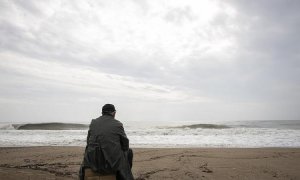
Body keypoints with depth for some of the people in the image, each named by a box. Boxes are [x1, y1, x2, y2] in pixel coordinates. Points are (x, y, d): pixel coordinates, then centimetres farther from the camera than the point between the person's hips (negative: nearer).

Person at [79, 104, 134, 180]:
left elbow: (88, 142, 9)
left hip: (93, 162, 3)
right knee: (129, 151, 25)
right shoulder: (118, 125, -5)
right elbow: (125, 145, 1)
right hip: (113, 164, -3)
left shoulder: (93, 123, 3)